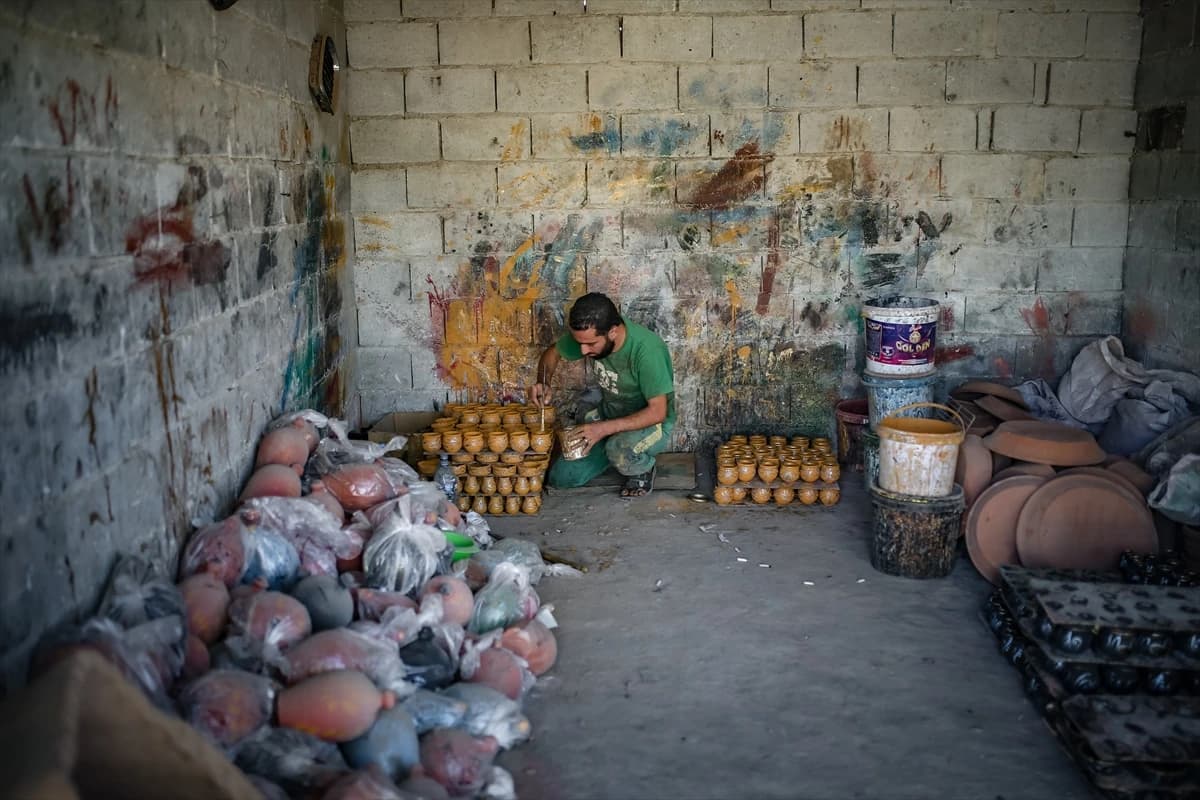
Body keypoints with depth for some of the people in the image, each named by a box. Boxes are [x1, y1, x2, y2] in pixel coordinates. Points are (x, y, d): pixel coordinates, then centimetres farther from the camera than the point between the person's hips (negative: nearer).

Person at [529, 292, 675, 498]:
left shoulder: (646, 349, -33)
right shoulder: (589, 335, -15)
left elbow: (658, 412, -29)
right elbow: (553, 353, 5)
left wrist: (605, 428, -36)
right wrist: (543, 383, -17)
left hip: (649, 422, -6)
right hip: (607, 414, 6)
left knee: (620, 449, -38)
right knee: (560, 478, -3)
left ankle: (643, 470, -3)